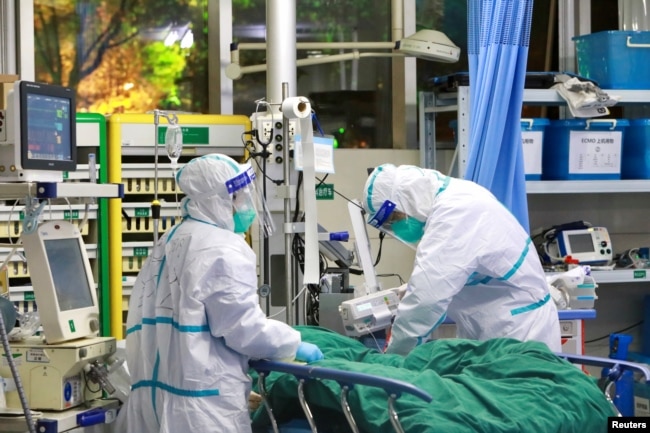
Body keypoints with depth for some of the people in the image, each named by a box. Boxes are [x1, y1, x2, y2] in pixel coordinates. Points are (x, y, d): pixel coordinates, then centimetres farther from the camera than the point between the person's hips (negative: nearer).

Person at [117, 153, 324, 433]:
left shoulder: (170, 241, 15)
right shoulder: (223, 249, -13)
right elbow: (243, 327, -15)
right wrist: (295, 346, -2)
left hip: (157, 384, 9)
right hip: (201, 394, -9)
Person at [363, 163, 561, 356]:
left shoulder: (455, 211, -23)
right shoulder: (456, 199, 9)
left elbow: (427, 296, -27)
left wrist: (393, 354, -19)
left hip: (517, 333, -10)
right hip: (506, 327, 10)